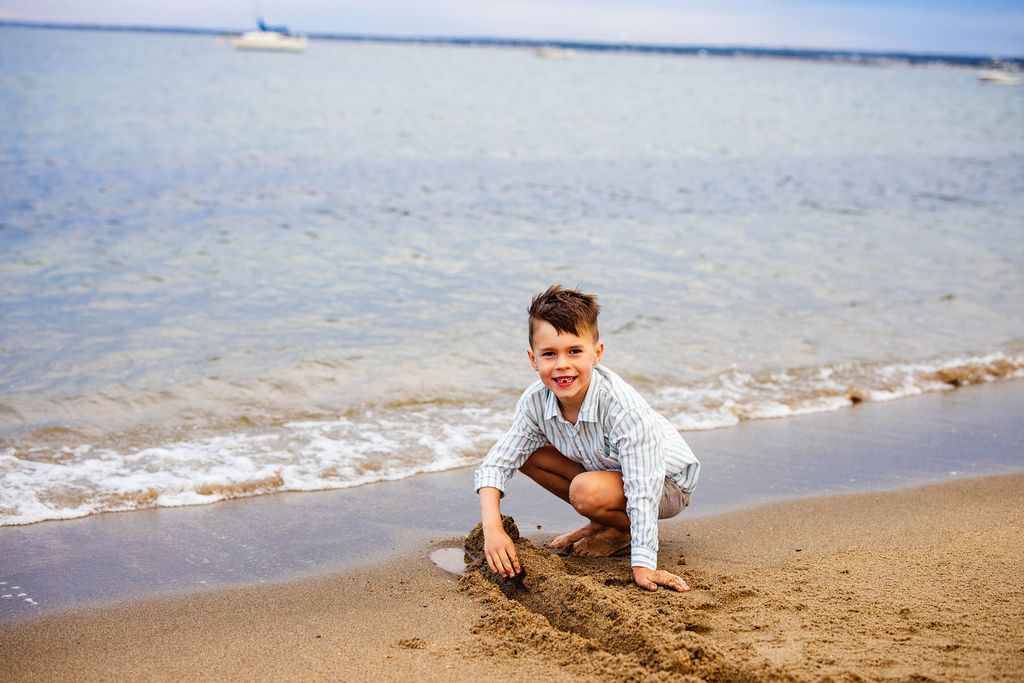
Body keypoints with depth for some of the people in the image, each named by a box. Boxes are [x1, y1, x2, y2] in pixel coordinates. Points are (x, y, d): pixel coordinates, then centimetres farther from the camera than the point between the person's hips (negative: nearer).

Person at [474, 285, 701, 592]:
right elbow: (496, 464, -14)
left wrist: (642, 565, -39)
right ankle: (602, 522, 6)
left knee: (585, 491, -34)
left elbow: (641, 492, -36)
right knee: (528, 454, -9)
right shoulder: (535, 402, -19)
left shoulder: (623, 408, -36)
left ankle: (625, 530, 1)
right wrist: (492, 528, -29)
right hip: (605, 466, 7)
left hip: (667, 483, -7)